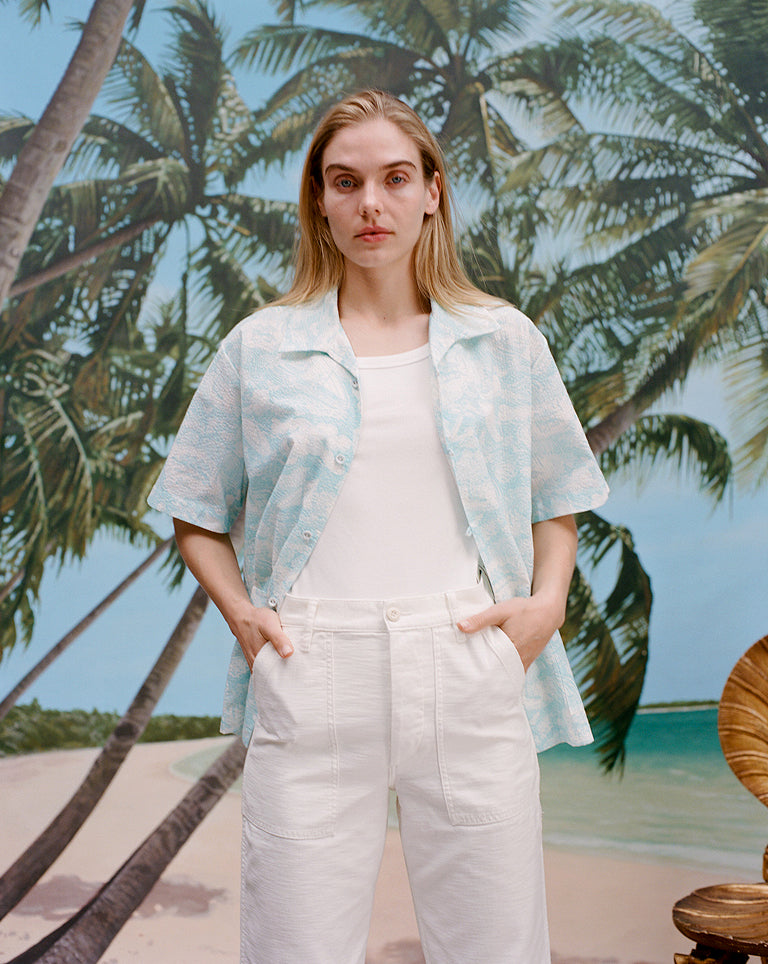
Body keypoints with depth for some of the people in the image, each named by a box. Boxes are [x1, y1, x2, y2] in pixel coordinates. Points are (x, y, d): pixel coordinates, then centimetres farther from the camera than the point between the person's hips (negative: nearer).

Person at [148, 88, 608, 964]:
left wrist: (547, 600, 1)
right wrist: (240, 611, -2)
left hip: (470, 681, 1)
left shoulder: (504, 340, 9)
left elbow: (557, 500, 17)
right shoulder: (258, 348, 7)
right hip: (310, 685, 0)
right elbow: (196, 515, 14)